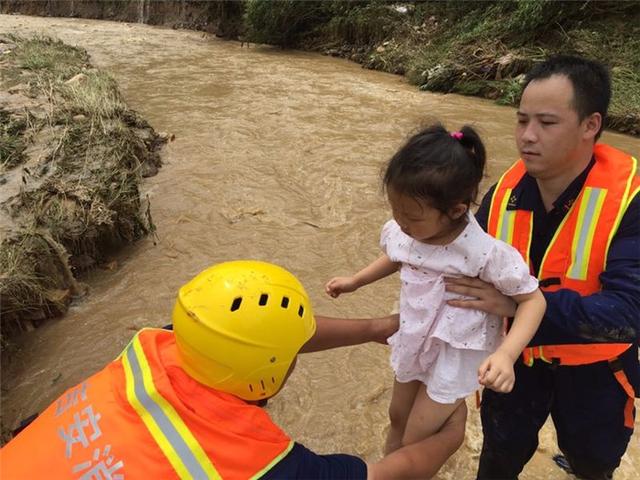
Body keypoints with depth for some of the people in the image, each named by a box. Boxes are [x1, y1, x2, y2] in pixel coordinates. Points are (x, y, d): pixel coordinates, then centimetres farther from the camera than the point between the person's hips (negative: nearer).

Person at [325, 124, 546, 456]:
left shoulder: (487, 252, -34)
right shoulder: (402, 231, -18)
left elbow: (533, 299, -23)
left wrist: (506, 354, -36)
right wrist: (355, 281, 7)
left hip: (455, 356, -5)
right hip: (412, 343, 6)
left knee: (415, 443, 8)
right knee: (398, 417, 28)